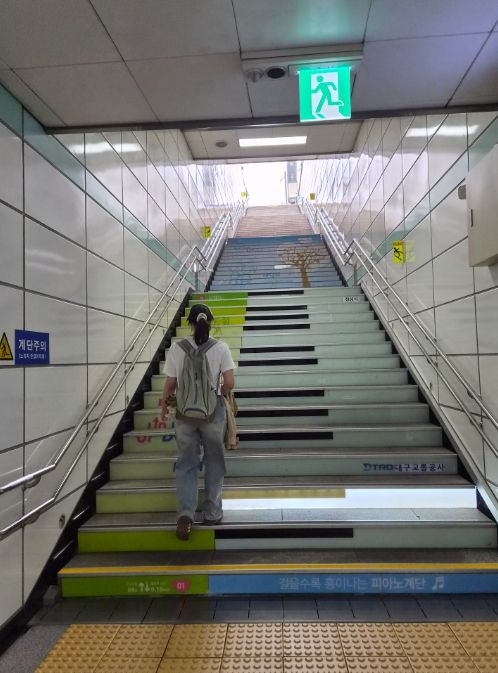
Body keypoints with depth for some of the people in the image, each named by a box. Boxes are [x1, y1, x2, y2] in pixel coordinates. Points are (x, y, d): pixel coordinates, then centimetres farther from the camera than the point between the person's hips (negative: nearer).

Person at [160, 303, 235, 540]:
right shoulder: (220, 347, -8)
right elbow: (229, 383, -10)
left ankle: (185, 514, 1)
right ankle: (212, 514, 24)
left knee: (186, 463, 12)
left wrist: (164, 405, 15)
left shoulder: (176, 349, -5)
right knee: (214, 462, 15)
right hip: (213, 411, 0)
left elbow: (170, 385, -2)